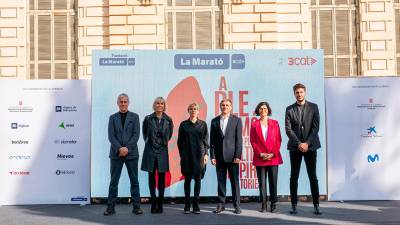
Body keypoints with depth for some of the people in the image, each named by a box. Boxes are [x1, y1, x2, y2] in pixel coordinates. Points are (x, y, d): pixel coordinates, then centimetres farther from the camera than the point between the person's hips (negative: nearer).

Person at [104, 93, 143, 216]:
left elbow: (136, 134, -2)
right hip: (116, 153, 1)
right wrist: (119, 148, -14)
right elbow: (111, 136, 0)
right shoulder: (113, 117, 9)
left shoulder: (134, 117, 6)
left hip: (131, 153, 0)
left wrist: (127, 148, -13)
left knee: (134, 180, 4)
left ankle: (136, 206, 10)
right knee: (113, 181, 3)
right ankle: (111, 207, 7)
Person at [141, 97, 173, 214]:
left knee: (162, 177, 2)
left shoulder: (168, 120, 1)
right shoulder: (148, 119, 0)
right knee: (152, 176, 3)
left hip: (162, 151, 0)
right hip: (150, 151, 0)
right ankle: (153, 203, 9)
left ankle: (160, 204, 7)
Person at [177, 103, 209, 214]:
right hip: (187, 155, 0)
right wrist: (181, 154, 3)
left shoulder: (203, 124, 6)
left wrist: (206, 154, -2)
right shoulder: (183, 124, 6)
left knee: (198, 179, 2)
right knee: (187, 179, 2)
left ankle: (196, 204, 9)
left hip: (199, 155, 0)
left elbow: (206, 140, 5)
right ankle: (187, 205, 9)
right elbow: (180, 141, 7)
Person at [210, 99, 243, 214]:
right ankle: (221, 204, 16)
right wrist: (212, 156, 0)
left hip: (232, 156, -2)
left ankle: (237, 205, 10)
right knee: (221, 181, 7)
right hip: (219, 156, 2)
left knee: (235, 181, 2)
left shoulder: (236, 120, 2)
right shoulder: (214, 121, 9)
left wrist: (238, 155, -9)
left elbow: (239, 139, -2)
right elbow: (212, 140, 7)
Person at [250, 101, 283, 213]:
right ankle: (263, 204, 8)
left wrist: (273, 154, -8)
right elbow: (252, 141, 3)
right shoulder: (254, 124, 7)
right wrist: (260, 154, -8)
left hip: (273, 157, 0)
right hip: (259, 158, 0)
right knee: (262, 182, 2)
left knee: (273, 182, 1)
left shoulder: (274, 123, 8)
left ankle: (273, 204, 9)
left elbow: (278, 140, 4)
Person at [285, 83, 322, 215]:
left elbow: (315, 127, -2)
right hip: (295, 147, 1)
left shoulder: (313, 107, 5)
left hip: (310, 146, -1)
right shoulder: (289, 109, 6)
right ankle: (294, 205, 9)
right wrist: (298, 143, -12)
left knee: (313, 176, 1)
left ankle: (316, 205, 6)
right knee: (294, 177, 3)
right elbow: (288, 129, -1)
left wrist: (307, 143, -12)